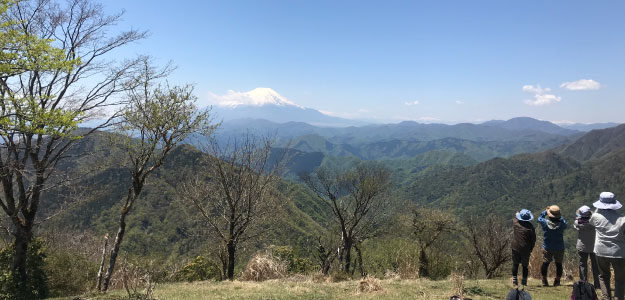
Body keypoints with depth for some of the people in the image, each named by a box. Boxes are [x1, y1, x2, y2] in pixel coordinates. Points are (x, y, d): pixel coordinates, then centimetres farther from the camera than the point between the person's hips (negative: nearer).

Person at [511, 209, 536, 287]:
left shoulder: (515, 222, -6)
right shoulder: (530, 227, -8)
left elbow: (515, 218, 21)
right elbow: (533, 239, -1)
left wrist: (517, 214, 38)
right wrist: (531, 249, 10)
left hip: (515, 248, 1)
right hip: (526, 249, -1)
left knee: (515, 264, 9)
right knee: (525, 265, 10)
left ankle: (514, 280, 8)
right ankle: (524, 281, 11)